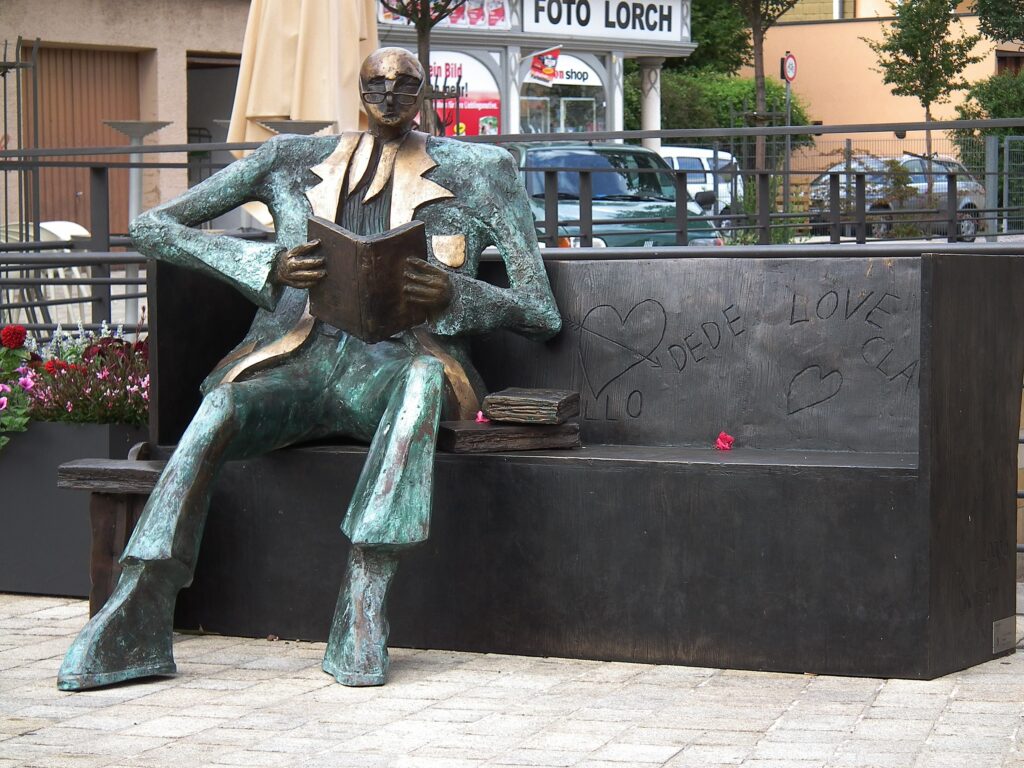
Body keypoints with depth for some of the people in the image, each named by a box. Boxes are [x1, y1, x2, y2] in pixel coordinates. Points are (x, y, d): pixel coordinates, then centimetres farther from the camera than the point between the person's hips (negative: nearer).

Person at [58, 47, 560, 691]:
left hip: (389, 363, -2)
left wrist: (453, 296, -13)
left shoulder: (480, 172, 14)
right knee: (222, 404, -32)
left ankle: (362, 609, -46)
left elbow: (542, 314, 8)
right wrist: (270, 265, -3)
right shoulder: (296, 161, 18)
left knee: (425, 373, -39)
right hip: (298, 358, 2)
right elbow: (150, 227, 14)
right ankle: (135, 618, -40)